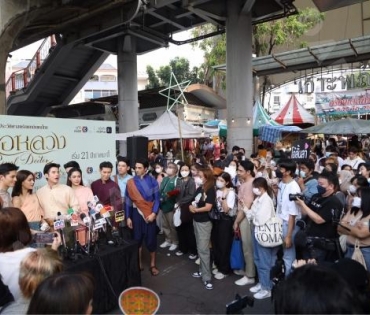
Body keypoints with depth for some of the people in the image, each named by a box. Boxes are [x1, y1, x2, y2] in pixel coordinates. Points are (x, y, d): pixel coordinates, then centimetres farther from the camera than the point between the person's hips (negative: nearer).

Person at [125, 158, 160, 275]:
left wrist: (154, 213, -14)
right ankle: (139, 263, 26)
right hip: (136, 213, 1)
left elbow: (157, 199, -4)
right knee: (137, 239, 8)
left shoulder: (152, 181, -5)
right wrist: (128, 217, 0)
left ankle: (152, 265, 20)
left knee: (151, 239, 4)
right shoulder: (131, 182, -2)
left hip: (150, 213, -1)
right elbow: (128, 201, 2)